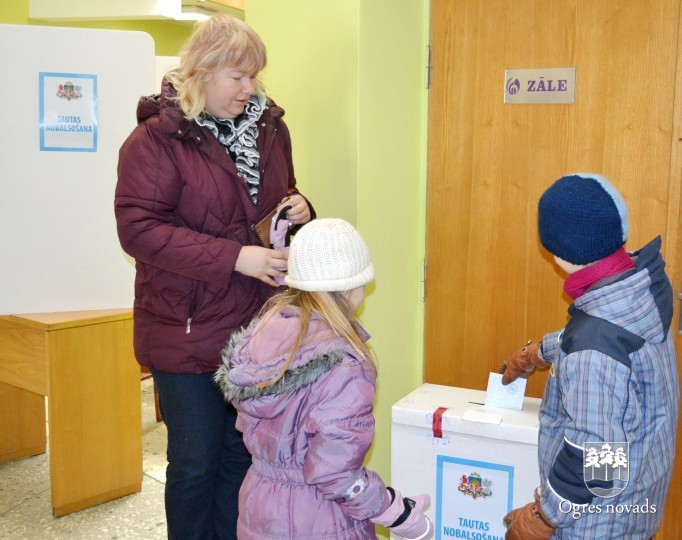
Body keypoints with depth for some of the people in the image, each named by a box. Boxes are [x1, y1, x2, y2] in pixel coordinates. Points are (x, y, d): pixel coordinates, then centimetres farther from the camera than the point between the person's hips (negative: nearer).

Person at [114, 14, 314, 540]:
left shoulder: (269, 127, 6)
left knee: (242, 452, 18)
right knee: (196, 461, 10)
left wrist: (299, 209, -4)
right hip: (189, 332, -5)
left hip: (256, 324, 5)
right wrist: (234, 257, -25)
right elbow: (138, 228, -19)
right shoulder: (157, 137, -12)